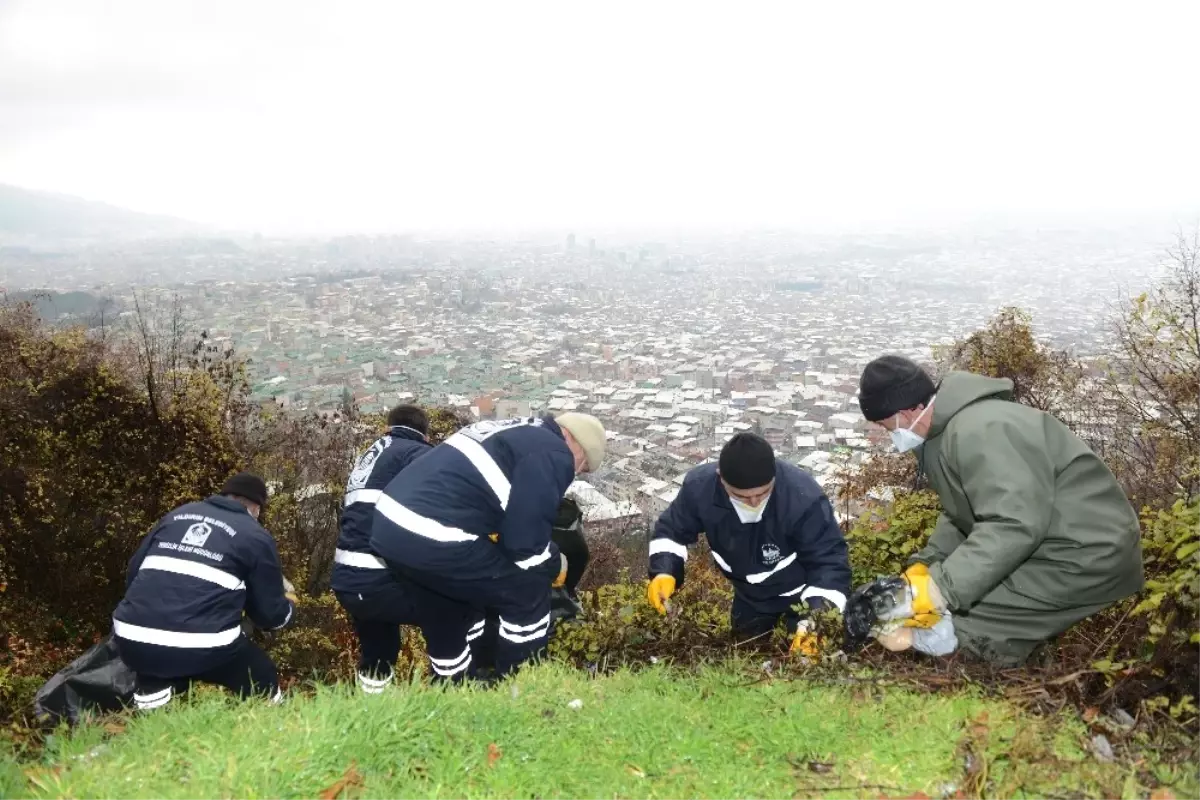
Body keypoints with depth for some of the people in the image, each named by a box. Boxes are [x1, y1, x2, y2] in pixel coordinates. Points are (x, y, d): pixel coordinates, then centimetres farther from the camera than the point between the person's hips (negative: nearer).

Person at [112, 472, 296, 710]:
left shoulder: (178, 514, 19)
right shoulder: (256, 537, 7)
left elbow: (133, 574, 22)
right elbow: (271, 614, 12)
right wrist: (289, 603, 34)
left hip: (134, 642, 4)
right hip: (203, 649, -4)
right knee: (262, 679, 20)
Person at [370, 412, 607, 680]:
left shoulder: (517, 434, 27)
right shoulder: (555, 455, -2)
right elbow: (524, 540, -8)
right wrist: (555, 566, 12)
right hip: (431, 536, -10)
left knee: (448, 624, 28)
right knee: (529, 594, 8)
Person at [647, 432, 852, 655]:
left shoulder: (803, 497, -41)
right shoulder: (700, 488, -30)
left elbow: (831, 561, -32)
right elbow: (671, 531, -10)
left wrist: (815, 619, -44)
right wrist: (664, 573, -28)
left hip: (805, 594, -4)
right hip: (750, 595, 4)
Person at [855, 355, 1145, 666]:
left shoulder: (978, 431, -24)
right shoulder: (948, 430, 10)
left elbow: (1016, 525, -33)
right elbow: (962, 515, 16)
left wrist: (942, 587, -33)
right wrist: (925, 565, 2)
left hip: (1089, 557, -11)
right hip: (1053, 544, 11)